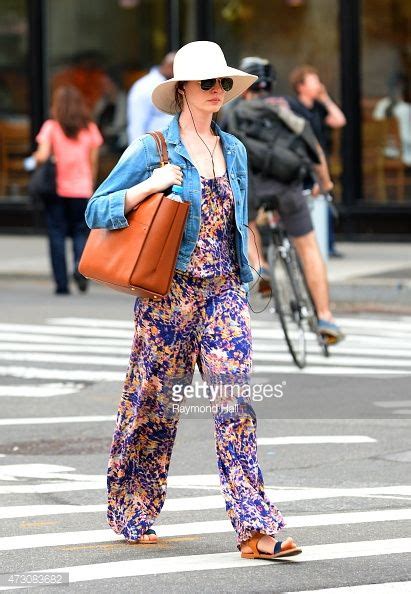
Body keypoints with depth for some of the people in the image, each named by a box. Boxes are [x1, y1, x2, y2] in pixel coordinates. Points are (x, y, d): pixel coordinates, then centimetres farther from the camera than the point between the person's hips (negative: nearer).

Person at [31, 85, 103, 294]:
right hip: (81, 190, 1)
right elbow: (93, 161, 5)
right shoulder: (90, 129, 3)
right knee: (80, 232, 11)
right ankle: (80, 264, -18)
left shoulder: (51, 127, -4)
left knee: (57, 234, 6)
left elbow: (43, 155, -14)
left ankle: (62, 283, 3)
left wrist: (35, 158, 9)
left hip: (56, 189, -1)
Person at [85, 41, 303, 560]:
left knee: (236, 403, -7)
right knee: (154, 403, 5)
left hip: (224, 292, 4)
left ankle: (255, 529, -13)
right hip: (170, 290, -4)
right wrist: (151, 186, -19)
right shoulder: (152, 149, -4)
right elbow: (96, 211, -6)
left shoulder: (234, 150, 12)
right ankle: (131, 516, 23)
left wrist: (243, 280, 20)